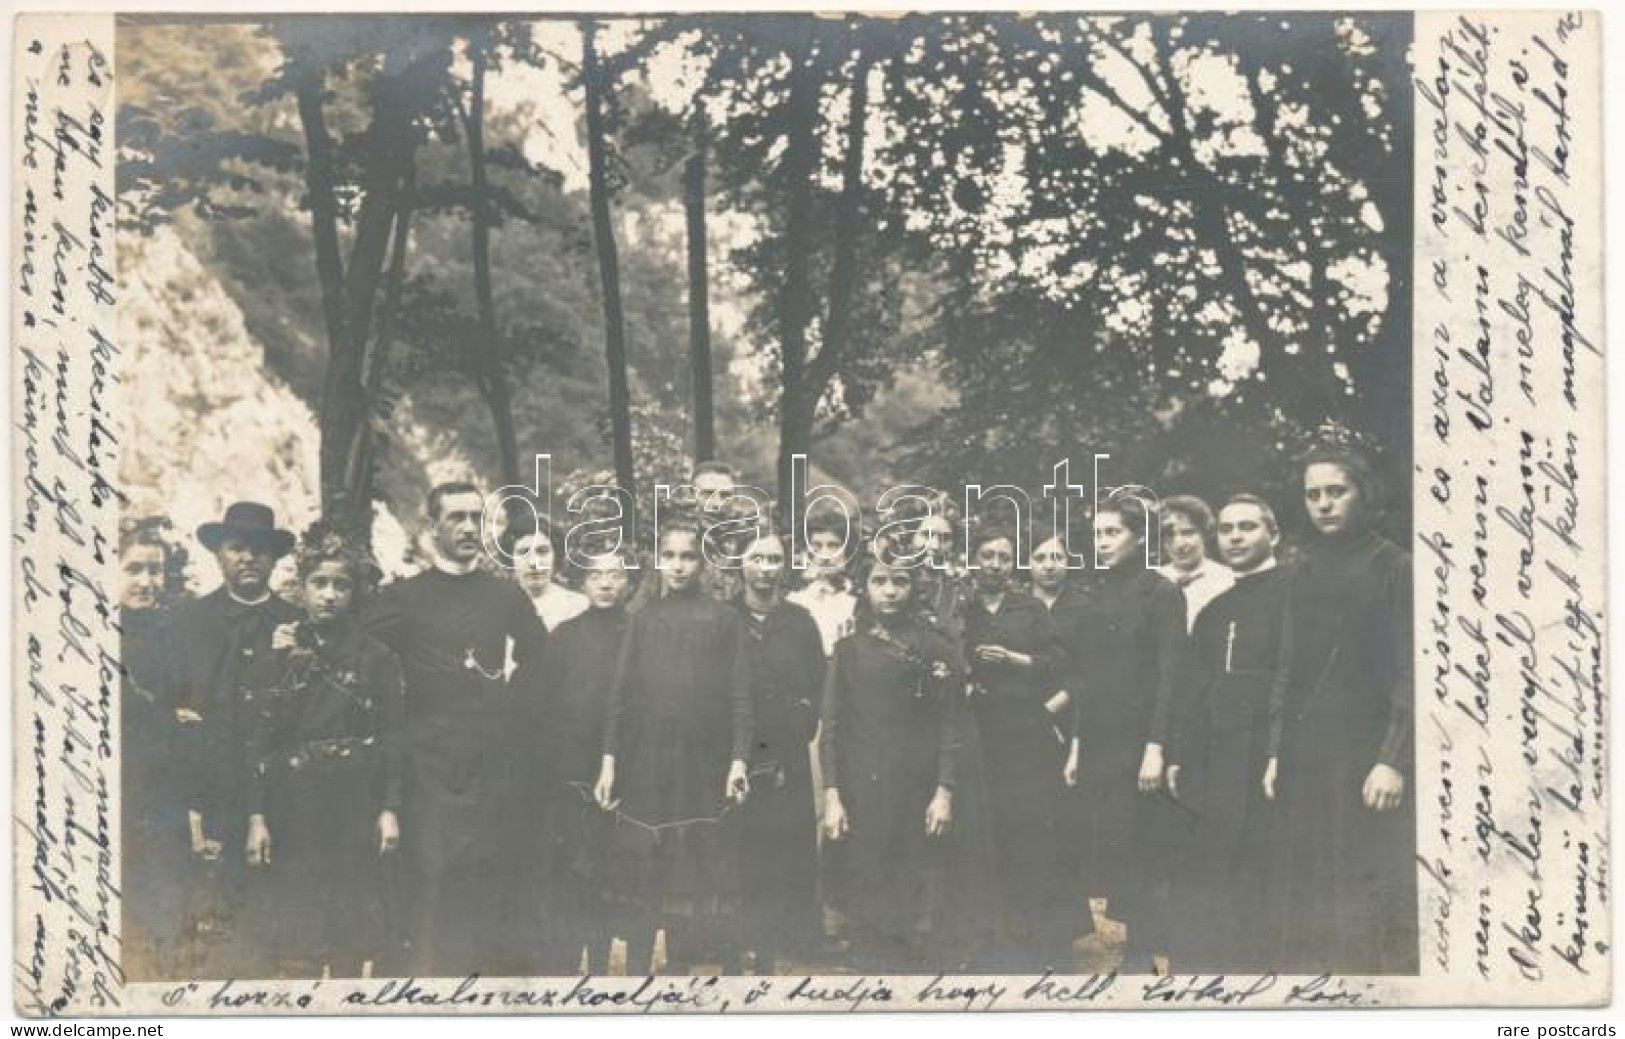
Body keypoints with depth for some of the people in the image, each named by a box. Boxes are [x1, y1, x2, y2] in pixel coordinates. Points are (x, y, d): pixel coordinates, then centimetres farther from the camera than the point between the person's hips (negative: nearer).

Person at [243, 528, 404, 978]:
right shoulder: (280, 651, 4)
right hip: (293, 812, 0)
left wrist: (389, 809, -5)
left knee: (352, 944, 3)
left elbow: (391, 739, 3)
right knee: (293, 947, -2)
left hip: (354, 812, 0)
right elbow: (259, 738, 1)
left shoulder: (377, 657, 4)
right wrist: (257, 816, -5)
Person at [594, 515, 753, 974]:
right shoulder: (643, 619, 11)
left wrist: (739, 759, -10)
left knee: (696, 877, 3)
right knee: (644, 874, 1)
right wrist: (608, 760, -1)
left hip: (704, 767, -1)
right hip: (646, 766, 1)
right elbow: (620, 693, 7)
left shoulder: (725, 619, 5)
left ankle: (682, 961, 12)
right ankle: (637, 962, 6)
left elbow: (739, 695, 0)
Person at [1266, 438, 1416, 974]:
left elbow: (1408, 670, -9)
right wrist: (1277, 752, 9)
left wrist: (1394, 761, -16)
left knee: (1368, 897, -5)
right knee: (1308, 902, 7)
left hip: (1365, 755, -6)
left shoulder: (1392, 566, -4)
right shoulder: (1306, 572, 13)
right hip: (1305, 758, 6)